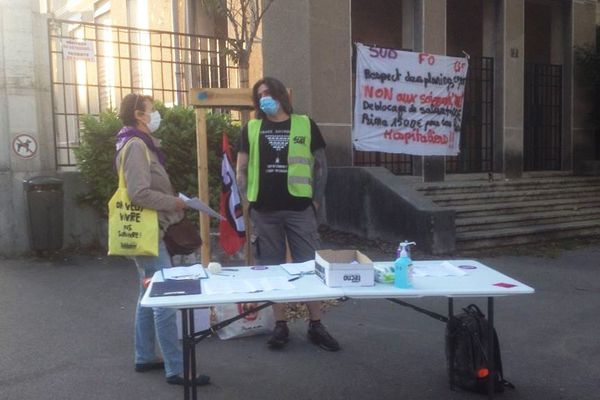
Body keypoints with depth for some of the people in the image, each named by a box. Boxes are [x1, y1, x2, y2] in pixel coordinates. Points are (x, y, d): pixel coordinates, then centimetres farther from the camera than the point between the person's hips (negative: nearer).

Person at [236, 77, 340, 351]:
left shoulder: (305, 125, 5)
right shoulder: (251, 129, 8)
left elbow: (321, 165, 8)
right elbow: (241, 170, 10)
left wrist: (316, 199, 2)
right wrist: (248, 202, 2)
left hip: (299, 208, -1)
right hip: (264, 211, 1)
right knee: (272, 269, 7)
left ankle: (315, 326, 15)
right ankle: (280, 326, 19)